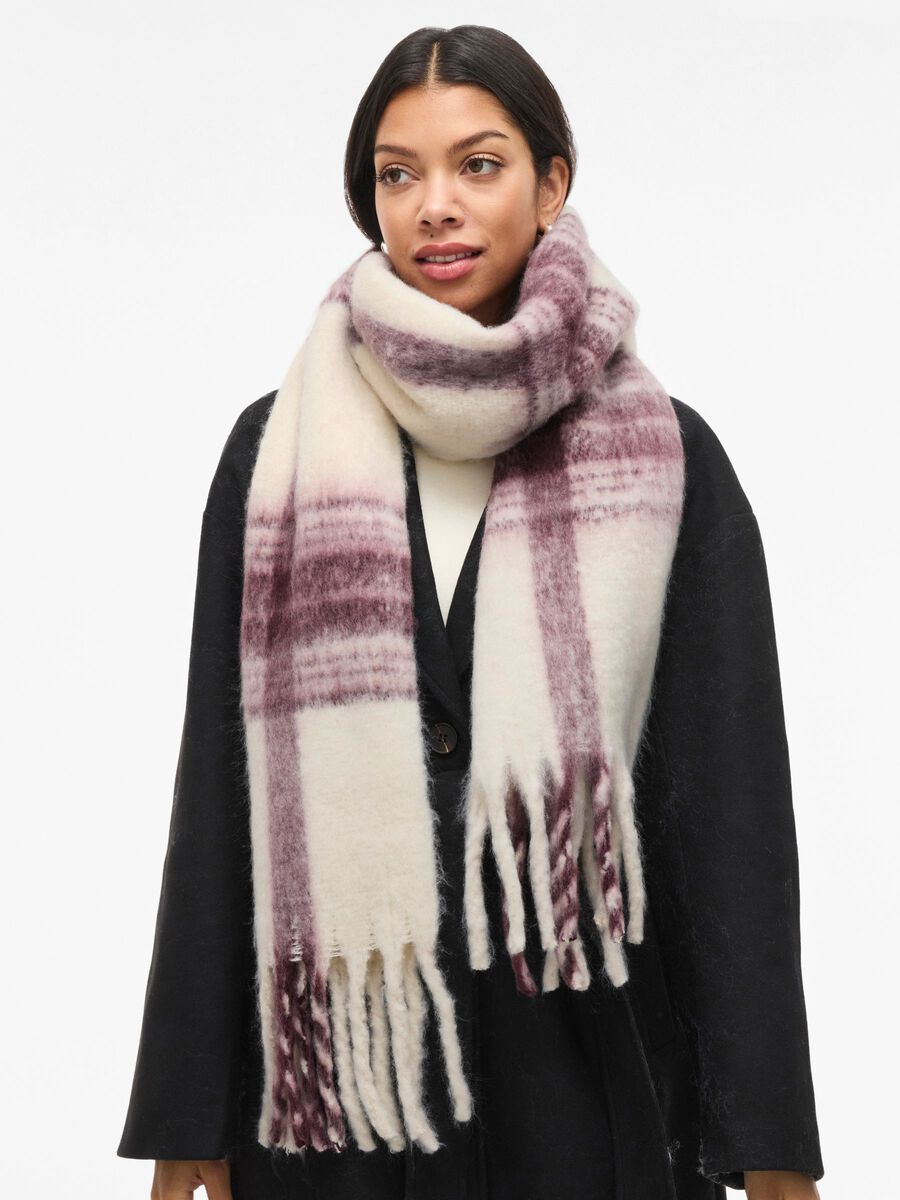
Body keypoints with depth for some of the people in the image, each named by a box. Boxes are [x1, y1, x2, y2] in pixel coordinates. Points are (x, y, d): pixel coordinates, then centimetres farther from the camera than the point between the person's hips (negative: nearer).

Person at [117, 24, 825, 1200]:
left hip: (589, 1066, 0)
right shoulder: (280, 449, 2)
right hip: (332, 1060, 1)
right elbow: (218, 788, 2)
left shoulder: (666, 462, -1)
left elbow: (731, 795, -3)